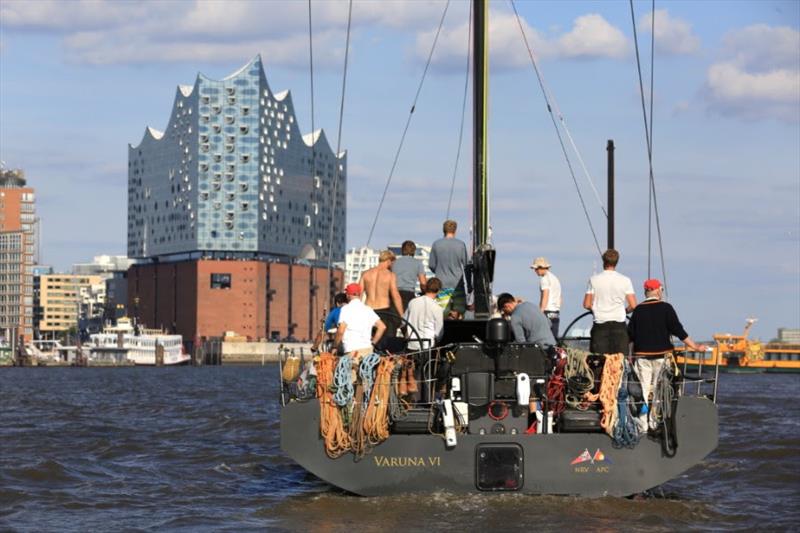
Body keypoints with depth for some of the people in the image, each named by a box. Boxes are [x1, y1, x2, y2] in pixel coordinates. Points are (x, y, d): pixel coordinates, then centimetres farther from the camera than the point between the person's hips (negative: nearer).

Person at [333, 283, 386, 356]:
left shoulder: (346, 309, -3)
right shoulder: (368, 309, 13)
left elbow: (341, 331, -12)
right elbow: (382, 326, 9)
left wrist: (335, 347, 1)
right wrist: (373, 343, 15)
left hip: (352, 351, -6)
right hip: (368, 349, 6)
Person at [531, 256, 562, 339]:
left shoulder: (544, 278, -8)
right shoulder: (555, 278, 20)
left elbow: (545, 297, -17)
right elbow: (559, 299, 23)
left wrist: (540, 313, -19)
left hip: (548, 312, -9)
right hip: (556, 312, 9)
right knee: (554, 338, 8)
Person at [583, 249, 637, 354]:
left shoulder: (594, 280, 0)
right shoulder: (625, 280, 0)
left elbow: (587, 305, 1)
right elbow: (633, 306, -3)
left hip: (600, 325, 0)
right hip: (619, 324, 0)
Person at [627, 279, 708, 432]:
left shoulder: (638, 310, 5)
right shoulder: (665, 308, -3)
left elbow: (629, 335, 6)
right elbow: (678, 330, -5)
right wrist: (695, 346, 2)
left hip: (641, 355, 2)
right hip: (661, 354, -2)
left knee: (643, 391, 2)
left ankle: (642, 427, -2)